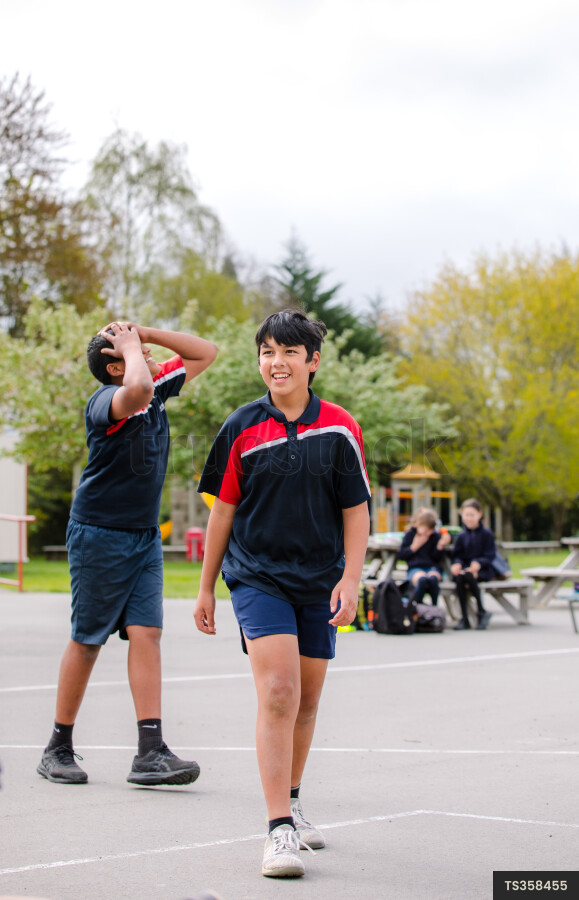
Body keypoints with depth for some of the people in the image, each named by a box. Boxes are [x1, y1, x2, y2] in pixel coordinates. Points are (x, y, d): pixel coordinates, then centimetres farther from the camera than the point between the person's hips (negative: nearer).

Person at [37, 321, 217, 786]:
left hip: (145, 537, 7)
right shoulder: (105, 402, -18)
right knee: (88, 640, 1)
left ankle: (150, 752, -10)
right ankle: (59, 749, 15)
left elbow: (206, 352, 15)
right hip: (99, 534, -7)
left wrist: (149, 334, 1)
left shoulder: (159, 388, 6)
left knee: (146, 633, -5)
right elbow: (137, 388, -43)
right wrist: (131, 344, -22)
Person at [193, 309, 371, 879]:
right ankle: (279, 830, -18)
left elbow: (356, 511, 3)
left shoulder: (339, 429, 0)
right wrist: (206, 588, 8)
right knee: (278, 692, -17)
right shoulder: (242, 427, 0)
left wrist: (350, 580, -7)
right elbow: (223, 509, 6)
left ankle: (290, 805, 33)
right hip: (257, 577, -2)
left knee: (306, 701, 11)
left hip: (319, 583, 2)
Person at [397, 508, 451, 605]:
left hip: (433, 568, 1)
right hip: (415, 568, -1)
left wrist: (441, 545, -12)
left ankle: (434, 607, -29)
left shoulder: (436, 536, 9)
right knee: (422, 579, -39)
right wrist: (414, 547, -4)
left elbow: (437, 558, 4)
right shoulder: (410, 534, 9)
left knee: (432, 578, -38)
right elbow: (401, 555, 6)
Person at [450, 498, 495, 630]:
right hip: (465, 568, 3)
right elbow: (456, 554, 10)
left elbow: (489, 556, -3)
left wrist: (478, 563, -23)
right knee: (458, 576, -34)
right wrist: (457, 563, -14)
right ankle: (464, 618, -30)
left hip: (483, 570, -3)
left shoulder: (487, 534, 5)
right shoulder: (461, 536, 15)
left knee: (469, 575, -38)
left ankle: (481, 612, -24)